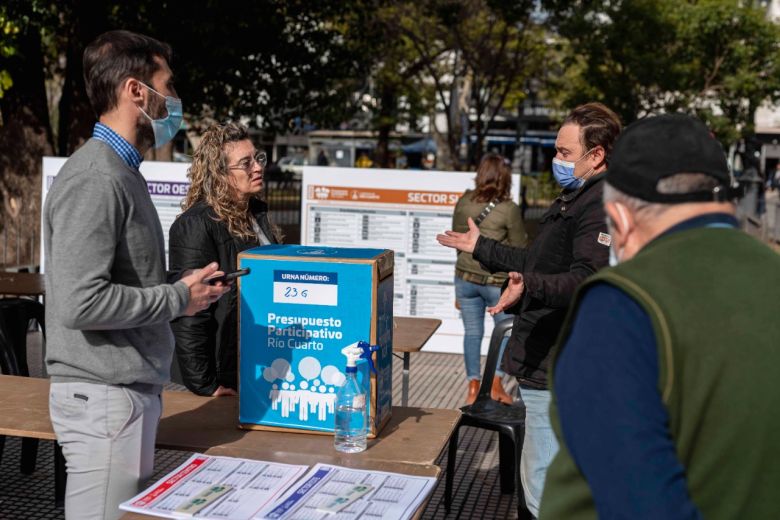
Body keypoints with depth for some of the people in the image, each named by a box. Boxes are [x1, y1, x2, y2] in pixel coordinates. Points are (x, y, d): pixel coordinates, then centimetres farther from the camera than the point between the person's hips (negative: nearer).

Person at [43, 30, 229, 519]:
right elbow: (80, 302, -25)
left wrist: (177, 287, 5)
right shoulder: (94, 180, -18)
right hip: (104, 398, -10)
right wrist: (178, 298, -15)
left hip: (130, 389, 10)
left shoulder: (122, 173, 13)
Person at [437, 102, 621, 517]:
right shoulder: (574, 198, 18)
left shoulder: (601, 205, -17)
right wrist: (482, 248, 33)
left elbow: (587, 280, -31)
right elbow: (539, 262, 29)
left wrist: (530, 287, -46)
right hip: (545, 361, 12)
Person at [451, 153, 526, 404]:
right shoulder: (509, 209, -13)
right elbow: (519, 249, -5)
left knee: (472, 332, 12)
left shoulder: (463, 203, -1)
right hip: (497, 281, -3)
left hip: (466, 277, 4)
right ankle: (496, 382, 11)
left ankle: (473, 386, 14)